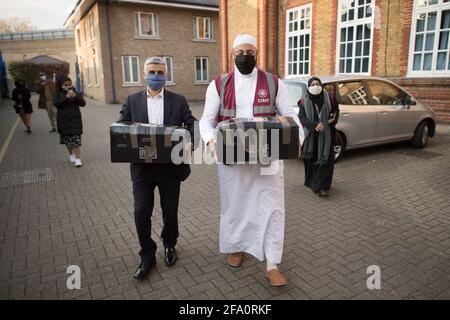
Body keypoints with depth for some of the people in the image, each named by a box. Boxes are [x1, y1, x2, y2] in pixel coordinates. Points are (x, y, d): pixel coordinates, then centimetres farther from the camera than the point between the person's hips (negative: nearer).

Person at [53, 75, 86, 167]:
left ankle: (77, 158, -6)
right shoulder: (58, 94, 2)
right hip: (64, 121, 1)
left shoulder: (75, 93, 3)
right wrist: (66, 97, -25)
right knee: (67, 140, 12)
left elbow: (83, 103, -5)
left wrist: (76, 96, -21)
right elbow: (56, 103, -15)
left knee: (76, 139, -8)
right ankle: (71, 154, 34)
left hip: (75, 120, -1)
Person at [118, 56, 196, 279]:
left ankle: (169, 246, 39)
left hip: (170, 166, 0)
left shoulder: (179, 101, 3)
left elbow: (191, 125, -3)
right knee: (141, 213, 2)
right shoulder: (132, 101, 6)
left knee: (170, 211, 13)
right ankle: (147, 256, 23)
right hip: (142, 167, 1)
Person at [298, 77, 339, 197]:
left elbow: (336, 109, 13)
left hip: (326, 134, 0)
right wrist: (314, 125, -25)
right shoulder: (304, 101, -5)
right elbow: (301, 117, -11)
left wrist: (334, 117, -9)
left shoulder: (328, 98, -2)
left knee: (326, 159, -5)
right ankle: (311, 181, 32)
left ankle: (322, 186, -1)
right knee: (311, 159, 11)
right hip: (311, 135, 0)